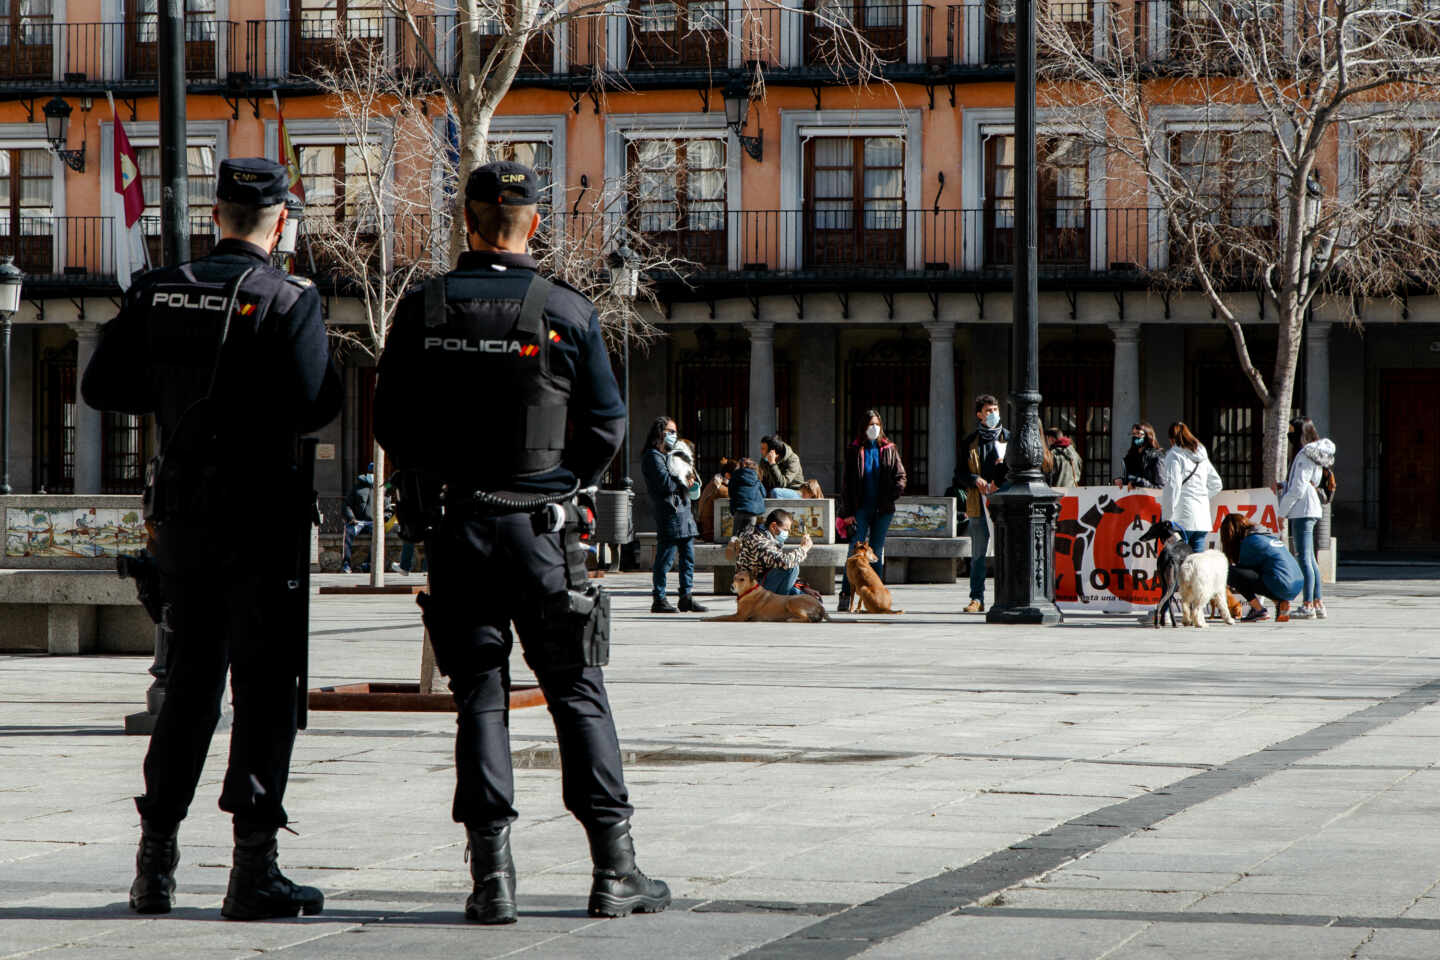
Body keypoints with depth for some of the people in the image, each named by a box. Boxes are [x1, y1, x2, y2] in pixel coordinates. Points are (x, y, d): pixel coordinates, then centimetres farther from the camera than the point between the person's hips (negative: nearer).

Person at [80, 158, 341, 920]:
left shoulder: (157, 292, 4)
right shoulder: (287, 299, -10)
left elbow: (101, 388, 6)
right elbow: (315, 404, -19)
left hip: (180, 508, 5)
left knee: (190, 680, 15)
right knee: (264, 685, 0)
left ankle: (155, 863, 15)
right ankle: (252, 870, -4)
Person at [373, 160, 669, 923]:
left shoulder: (424, 311, -2)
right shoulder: (567, 312, -6)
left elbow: (392, 424, 3)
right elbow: (607, 427, 0)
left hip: (458, 526, 1)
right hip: (544, 529, -1)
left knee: (480, 696, 5)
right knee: (577, 691, 6)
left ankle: (492, 874, -1)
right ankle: (614, 870, 6)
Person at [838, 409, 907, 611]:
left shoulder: (889, 450, 8)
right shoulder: (854, 451, 4)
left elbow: (900, 475, 9)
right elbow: (846, 483, 3)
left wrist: (893, 495, -11)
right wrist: (848, 511, -4)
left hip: (883, 510, 2)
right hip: (861, 509, -2)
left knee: (877, 551, 5)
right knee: (856, 551, -10)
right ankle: (845, 596, -10)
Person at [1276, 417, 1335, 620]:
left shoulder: (1305, 456, -14)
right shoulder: (1315, 454, 15)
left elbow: (1298, 489, -17)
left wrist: (1282, 512, -9)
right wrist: (1282, 486, 10)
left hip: (1302, 511, -10)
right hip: (1312, 511, 10)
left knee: (1304, 558, -9)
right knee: (1310, 558, 13)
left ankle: (1307, 605, -11)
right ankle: (1317, 603, 15)